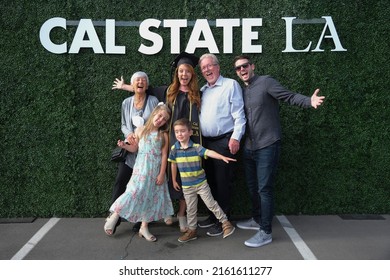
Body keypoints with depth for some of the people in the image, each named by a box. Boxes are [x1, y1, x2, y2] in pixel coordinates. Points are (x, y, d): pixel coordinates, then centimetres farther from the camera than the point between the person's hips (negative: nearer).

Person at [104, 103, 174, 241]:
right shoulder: (140, 130, 0)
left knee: (151, 197, 7)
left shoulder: (163, 135, 1)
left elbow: (164, 155, -2)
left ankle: (144, 227, 20)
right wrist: (124, 145, -12)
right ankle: (114, 216, 5)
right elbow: (134, 148, 8)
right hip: (141, 169, -2)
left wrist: (162, 174, -7)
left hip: (155, 171, 2)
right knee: (135, 193, -13)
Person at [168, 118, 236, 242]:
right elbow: (173, 164, 7)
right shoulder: (174, 149, -5)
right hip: (186, 186, 3)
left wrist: (222, 157, -45)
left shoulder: (196, 147, -14)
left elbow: (209, 152, -29)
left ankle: (225, 222, 17)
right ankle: (192, 230, 26)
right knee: (191, 209, 13)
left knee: (211, 204, 3)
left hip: (201, 183, -3)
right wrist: (174, 181, 11)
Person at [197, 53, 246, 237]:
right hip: (206, 142, 7)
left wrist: (236, 137, -17)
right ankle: (213, 216, 27)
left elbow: (238, 114, -10)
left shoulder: (231, 85, -3)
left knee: (223, 182, -2)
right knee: (210, 181, 14)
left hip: (224, 141, -7)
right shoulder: (203, 90, 17)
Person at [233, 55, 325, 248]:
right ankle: (257, 220, 35)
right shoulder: (241, 92, 14)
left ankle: (266, 232, 5)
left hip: (267, 146, -7)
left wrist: (309, 101, -34)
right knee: (252, 187, 17)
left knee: (264, 189, -5)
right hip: (249, 148, 7)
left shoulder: (265, 82, -7)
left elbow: (290, 96, -17)